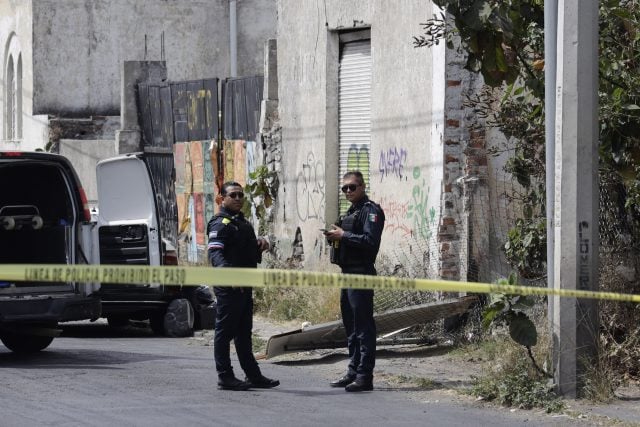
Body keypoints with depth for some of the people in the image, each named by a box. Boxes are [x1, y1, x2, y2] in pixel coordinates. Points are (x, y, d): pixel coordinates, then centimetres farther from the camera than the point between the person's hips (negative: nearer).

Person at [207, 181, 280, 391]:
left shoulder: (242, 222, 20)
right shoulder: (220, 224, -11)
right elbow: (215, 252, -24)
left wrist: (261, 243, 11)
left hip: (244, 285, 10)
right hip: (228, 287, -10)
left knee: (244, 332, 16)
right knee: (225, 331, -4)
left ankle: (253, 375, 22)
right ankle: (225, 377, -2)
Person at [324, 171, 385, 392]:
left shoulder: (370, 210, -8)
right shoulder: (351, 212, 21)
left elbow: (370, 241, -20)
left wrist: (343, 235, -17)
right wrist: (335, 236, 5)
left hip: (361, 273, -10)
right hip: (347, 272, 10)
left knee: (363, 324, -9)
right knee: (350, 324, 13)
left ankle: (365, 376, -10)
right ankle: (354, 371, 19)